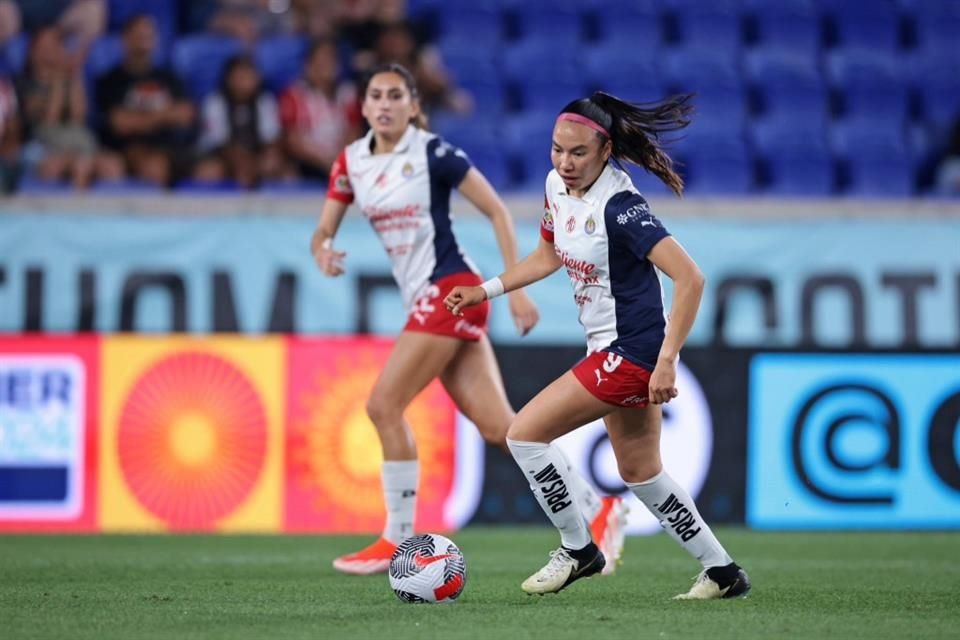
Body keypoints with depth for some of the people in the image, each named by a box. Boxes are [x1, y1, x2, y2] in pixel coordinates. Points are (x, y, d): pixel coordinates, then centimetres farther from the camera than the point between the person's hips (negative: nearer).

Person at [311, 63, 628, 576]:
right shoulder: (351, 162, 8)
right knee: (497, 426, 3)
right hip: (424, 300, 6)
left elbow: (497, 211, -7)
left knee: (384, 404, -12)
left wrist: (516, 288, -10)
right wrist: (323, 251, -14)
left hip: (450, 290, -6)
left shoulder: (433, 153, -10)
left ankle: (397, 541, -2)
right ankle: (596, 510, 11)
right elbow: (322, 232, 11)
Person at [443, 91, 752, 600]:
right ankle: (722, 571, 26)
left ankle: (576, 549, 7)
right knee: (640, 474, 17)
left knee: (524, 434, -8)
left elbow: (689, 277, -28)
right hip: (613, 350, 9)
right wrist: (485, 291, 14)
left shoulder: (619, 206, -24)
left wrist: (667, 361, -30)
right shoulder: (557, 186, 2)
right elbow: (548, 256, 22)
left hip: (631, 351, -9)